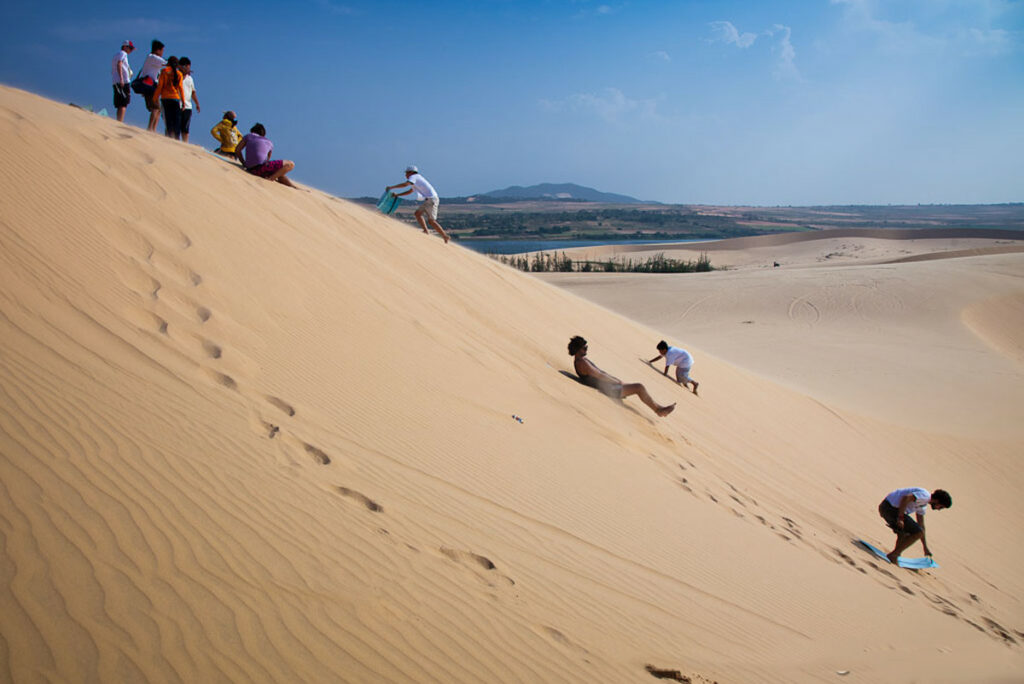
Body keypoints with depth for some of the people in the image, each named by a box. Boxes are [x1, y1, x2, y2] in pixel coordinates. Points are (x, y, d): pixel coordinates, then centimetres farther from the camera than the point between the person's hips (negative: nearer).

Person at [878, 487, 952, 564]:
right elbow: (906, 498, -25)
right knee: (918, 532, -7)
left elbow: (921, 526, 29)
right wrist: (900, 518, -24)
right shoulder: (925, 495, -9)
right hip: (890, 508, -10)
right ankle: (893, 555, -5)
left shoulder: (923, 505, 22)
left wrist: (925, 548, 33)